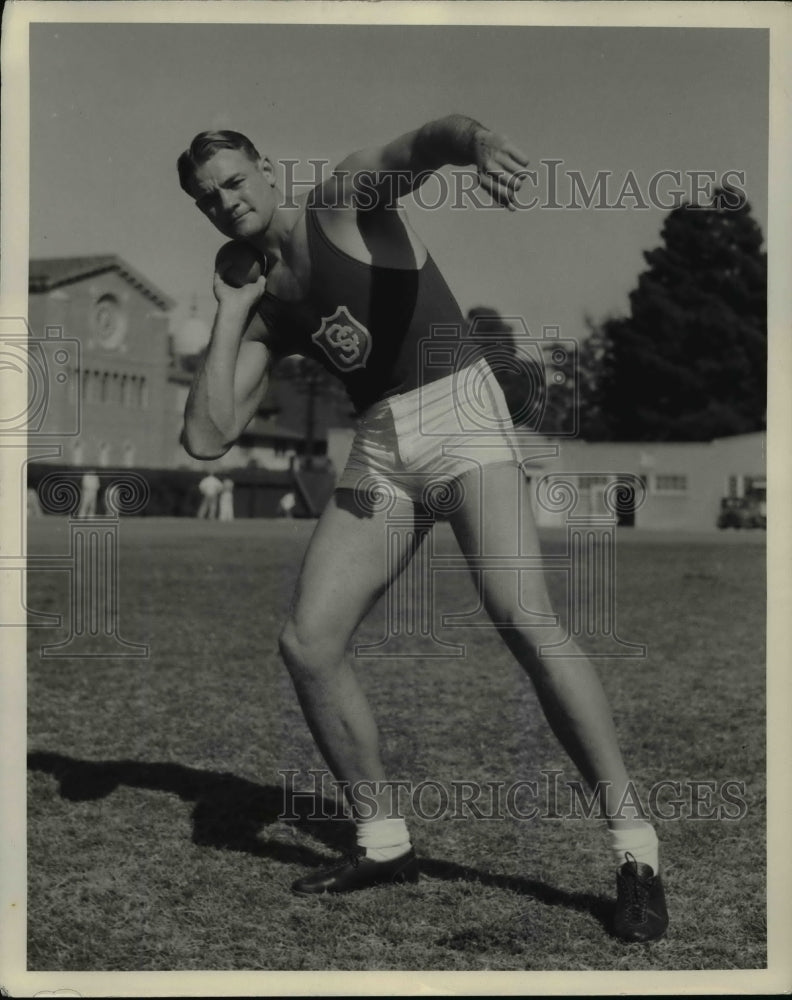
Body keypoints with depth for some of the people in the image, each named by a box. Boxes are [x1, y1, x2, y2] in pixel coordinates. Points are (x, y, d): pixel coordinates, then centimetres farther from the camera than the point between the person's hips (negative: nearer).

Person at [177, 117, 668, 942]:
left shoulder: (350, 193, 1)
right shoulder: (263, 309, 15)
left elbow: (428, 140, -22)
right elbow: (206, 438, 6)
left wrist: (479, 142, -46)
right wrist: (229, 315, 5)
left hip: (458, 408, -6)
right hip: (379, 449, 7)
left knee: (522, 617, -24)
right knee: (306, 645, -2)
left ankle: (635, 851, -16)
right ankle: (383, 843, 14)